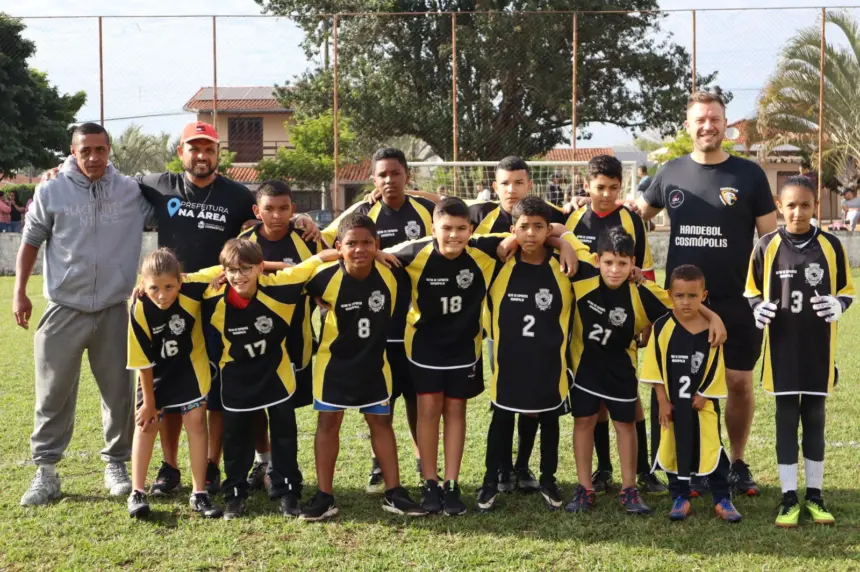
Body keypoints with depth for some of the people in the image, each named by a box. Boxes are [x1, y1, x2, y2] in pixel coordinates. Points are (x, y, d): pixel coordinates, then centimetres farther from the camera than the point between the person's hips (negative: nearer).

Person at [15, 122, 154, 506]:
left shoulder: (132, 191, 0)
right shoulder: (51, 192, -1)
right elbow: (30, 243, 7)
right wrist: (19, 292, 2)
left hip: (114, 310, 1)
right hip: (64, 310, -1)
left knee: (119, 393, 9)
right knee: (54, 394, 3)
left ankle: (116, 464, 23)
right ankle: (46, 470, 14)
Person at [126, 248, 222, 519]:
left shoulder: (191, 288, -31)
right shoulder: (139, 310, -29)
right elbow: (143, 361, -17)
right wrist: (149, 401, -10)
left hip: (190, 364, 0)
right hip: (157, 370, 0)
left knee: (195, 420, -1)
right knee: (146, 423, 2)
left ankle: (199, 493, 7)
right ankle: (137, 492, 11)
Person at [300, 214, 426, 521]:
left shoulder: (390, 274, -17)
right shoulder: (327, 277, -24)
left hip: (374, 362, 2)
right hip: (335, 361, -2)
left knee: (381, 421, 9)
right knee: (328, 421, 4)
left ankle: (394, 493, 17)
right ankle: (324, 496, 13)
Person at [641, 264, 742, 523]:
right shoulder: (662, 327, -9)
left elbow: (716, 368, -3)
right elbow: (655, 367, -6)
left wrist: (703, 395, -8)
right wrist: (662, 400, -7)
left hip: (704, 402, 0)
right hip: (673, 402, 1)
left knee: (712, 449, 4)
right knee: (675, 450, 9)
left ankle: (722, 499, 15)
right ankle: (680, 499, 22)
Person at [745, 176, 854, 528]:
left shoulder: (830, 246, -2)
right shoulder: (767, 246, -3)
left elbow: (847, 291, 6)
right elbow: (752, 291, 6)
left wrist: (837, 306, -16)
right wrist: (758, 308, -14)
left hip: (818, 347, 1)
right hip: (782, 347, -1)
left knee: (814, 418, 10)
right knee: (786, 419, 5)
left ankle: (814, 495, 21)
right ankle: (789, 498, 12)